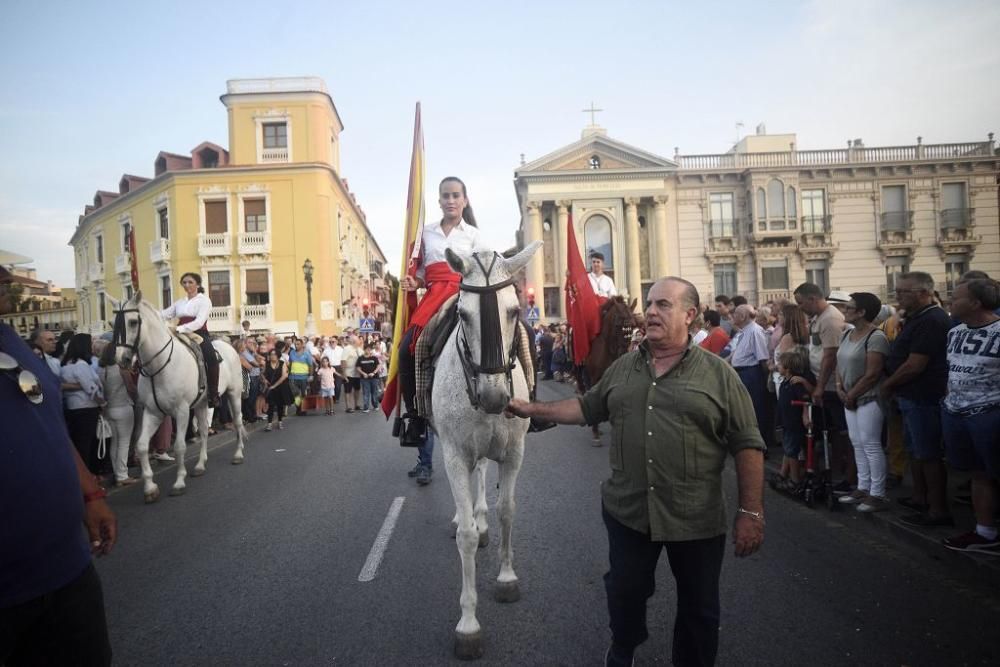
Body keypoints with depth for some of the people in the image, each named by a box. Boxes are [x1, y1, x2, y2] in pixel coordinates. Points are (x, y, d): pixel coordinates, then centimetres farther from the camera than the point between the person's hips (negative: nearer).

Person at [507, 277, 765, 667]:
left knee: (698, 608, 15)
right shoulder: (622, 368, 5)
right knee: (625, 594, 18)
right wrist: (532, 409, 6)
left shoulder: (719, 374, -7)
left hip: (696, 519, -2)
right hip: (627, 511, 3)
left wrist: (751, 513, -11)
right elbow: (587, 408, 14)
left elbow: (747, 445, -7)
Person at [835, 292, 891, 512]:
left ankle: (877, 494, 5)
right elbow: (840, 364, 15)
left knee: (870, 445, -4)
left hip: (868, 399, -9)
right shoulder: (847, 334, 11)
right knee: (857, 444, 13)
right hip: (850, 399, 9)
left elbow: (872, 374, -20)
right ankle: (863, 488, 23)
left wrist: (851, 395, -12)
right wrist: (840, 389, 1)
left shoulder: (876, 338, -16)